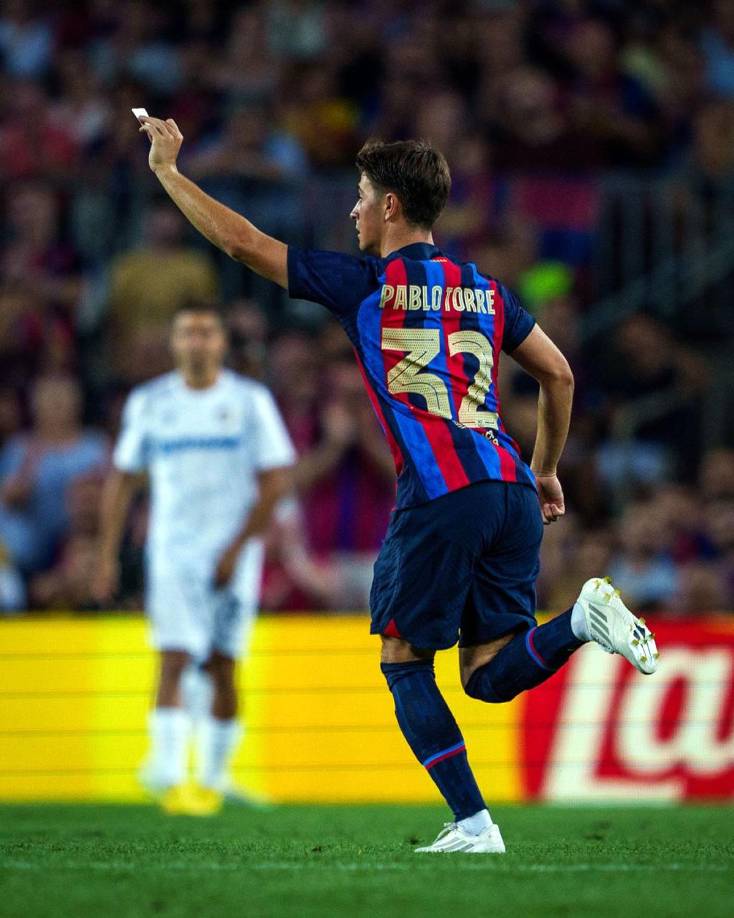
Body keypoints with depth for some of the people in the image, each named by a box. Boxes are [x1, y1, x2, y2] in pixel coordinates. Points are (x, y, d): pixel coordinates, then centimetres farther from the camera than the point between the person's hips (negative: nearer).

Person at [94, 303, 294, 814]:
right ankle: (168, 776, -25)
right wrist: (108, 557, 6)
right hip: (172, 552, 1)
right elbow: (122, 479, 12)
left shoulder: (250, 402, -1)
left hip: (232, 553, -1)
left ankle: (213, 780, 16)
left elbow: (277, 481, -3)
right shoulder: (149, 404, 6)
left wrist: (236, 549, -11)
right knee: (173, 659, -14)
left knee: (222, 669, 3)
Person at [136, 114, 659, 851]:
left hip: (438, 494, -5)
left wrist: (168, 170, 18)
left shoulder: (365, 284, 3)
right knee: (488, 674, 8)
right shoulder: (484, 291, 19)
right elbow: (559, 376, 21)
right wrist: (547, 472, 32)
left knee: (404, 663, 9)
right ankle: (583, 617, -18)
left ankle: (473, 826, 0)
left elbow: (242, 241, 6)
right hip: (510, 491, 5)